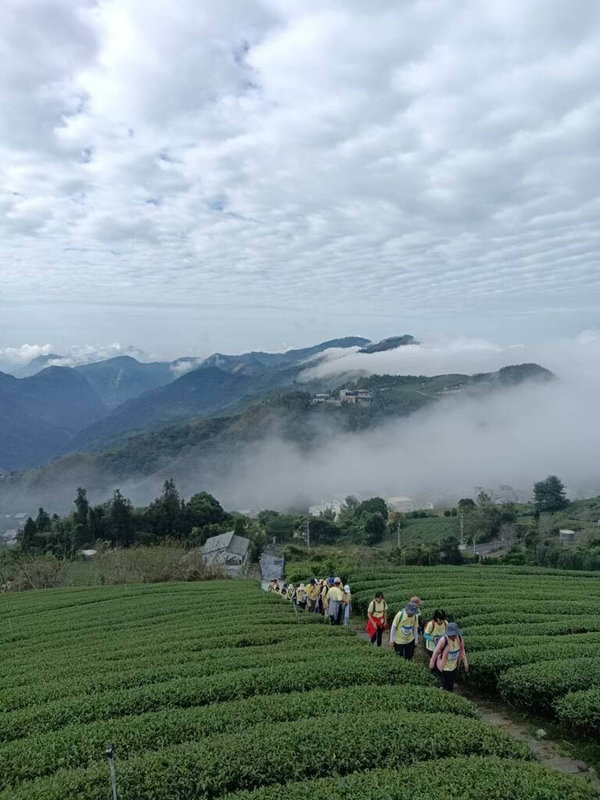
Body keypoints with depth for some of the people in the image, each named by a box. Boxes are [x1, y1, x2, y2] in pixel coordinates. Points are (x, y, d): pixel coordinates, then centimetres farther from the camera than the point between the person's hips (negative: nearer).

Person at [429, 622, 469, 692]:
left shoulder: (459, 638, -17)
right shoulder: (443, 640, -31)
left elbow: (462, 650, 1)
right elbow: (436, 652, -18)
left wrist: (465, 663, 4)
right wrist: (431, 664, -6)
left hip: (453, 666, 5)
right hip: (444, 667, -5)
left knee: (451, 683, 24)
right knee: (447, 684, 2)